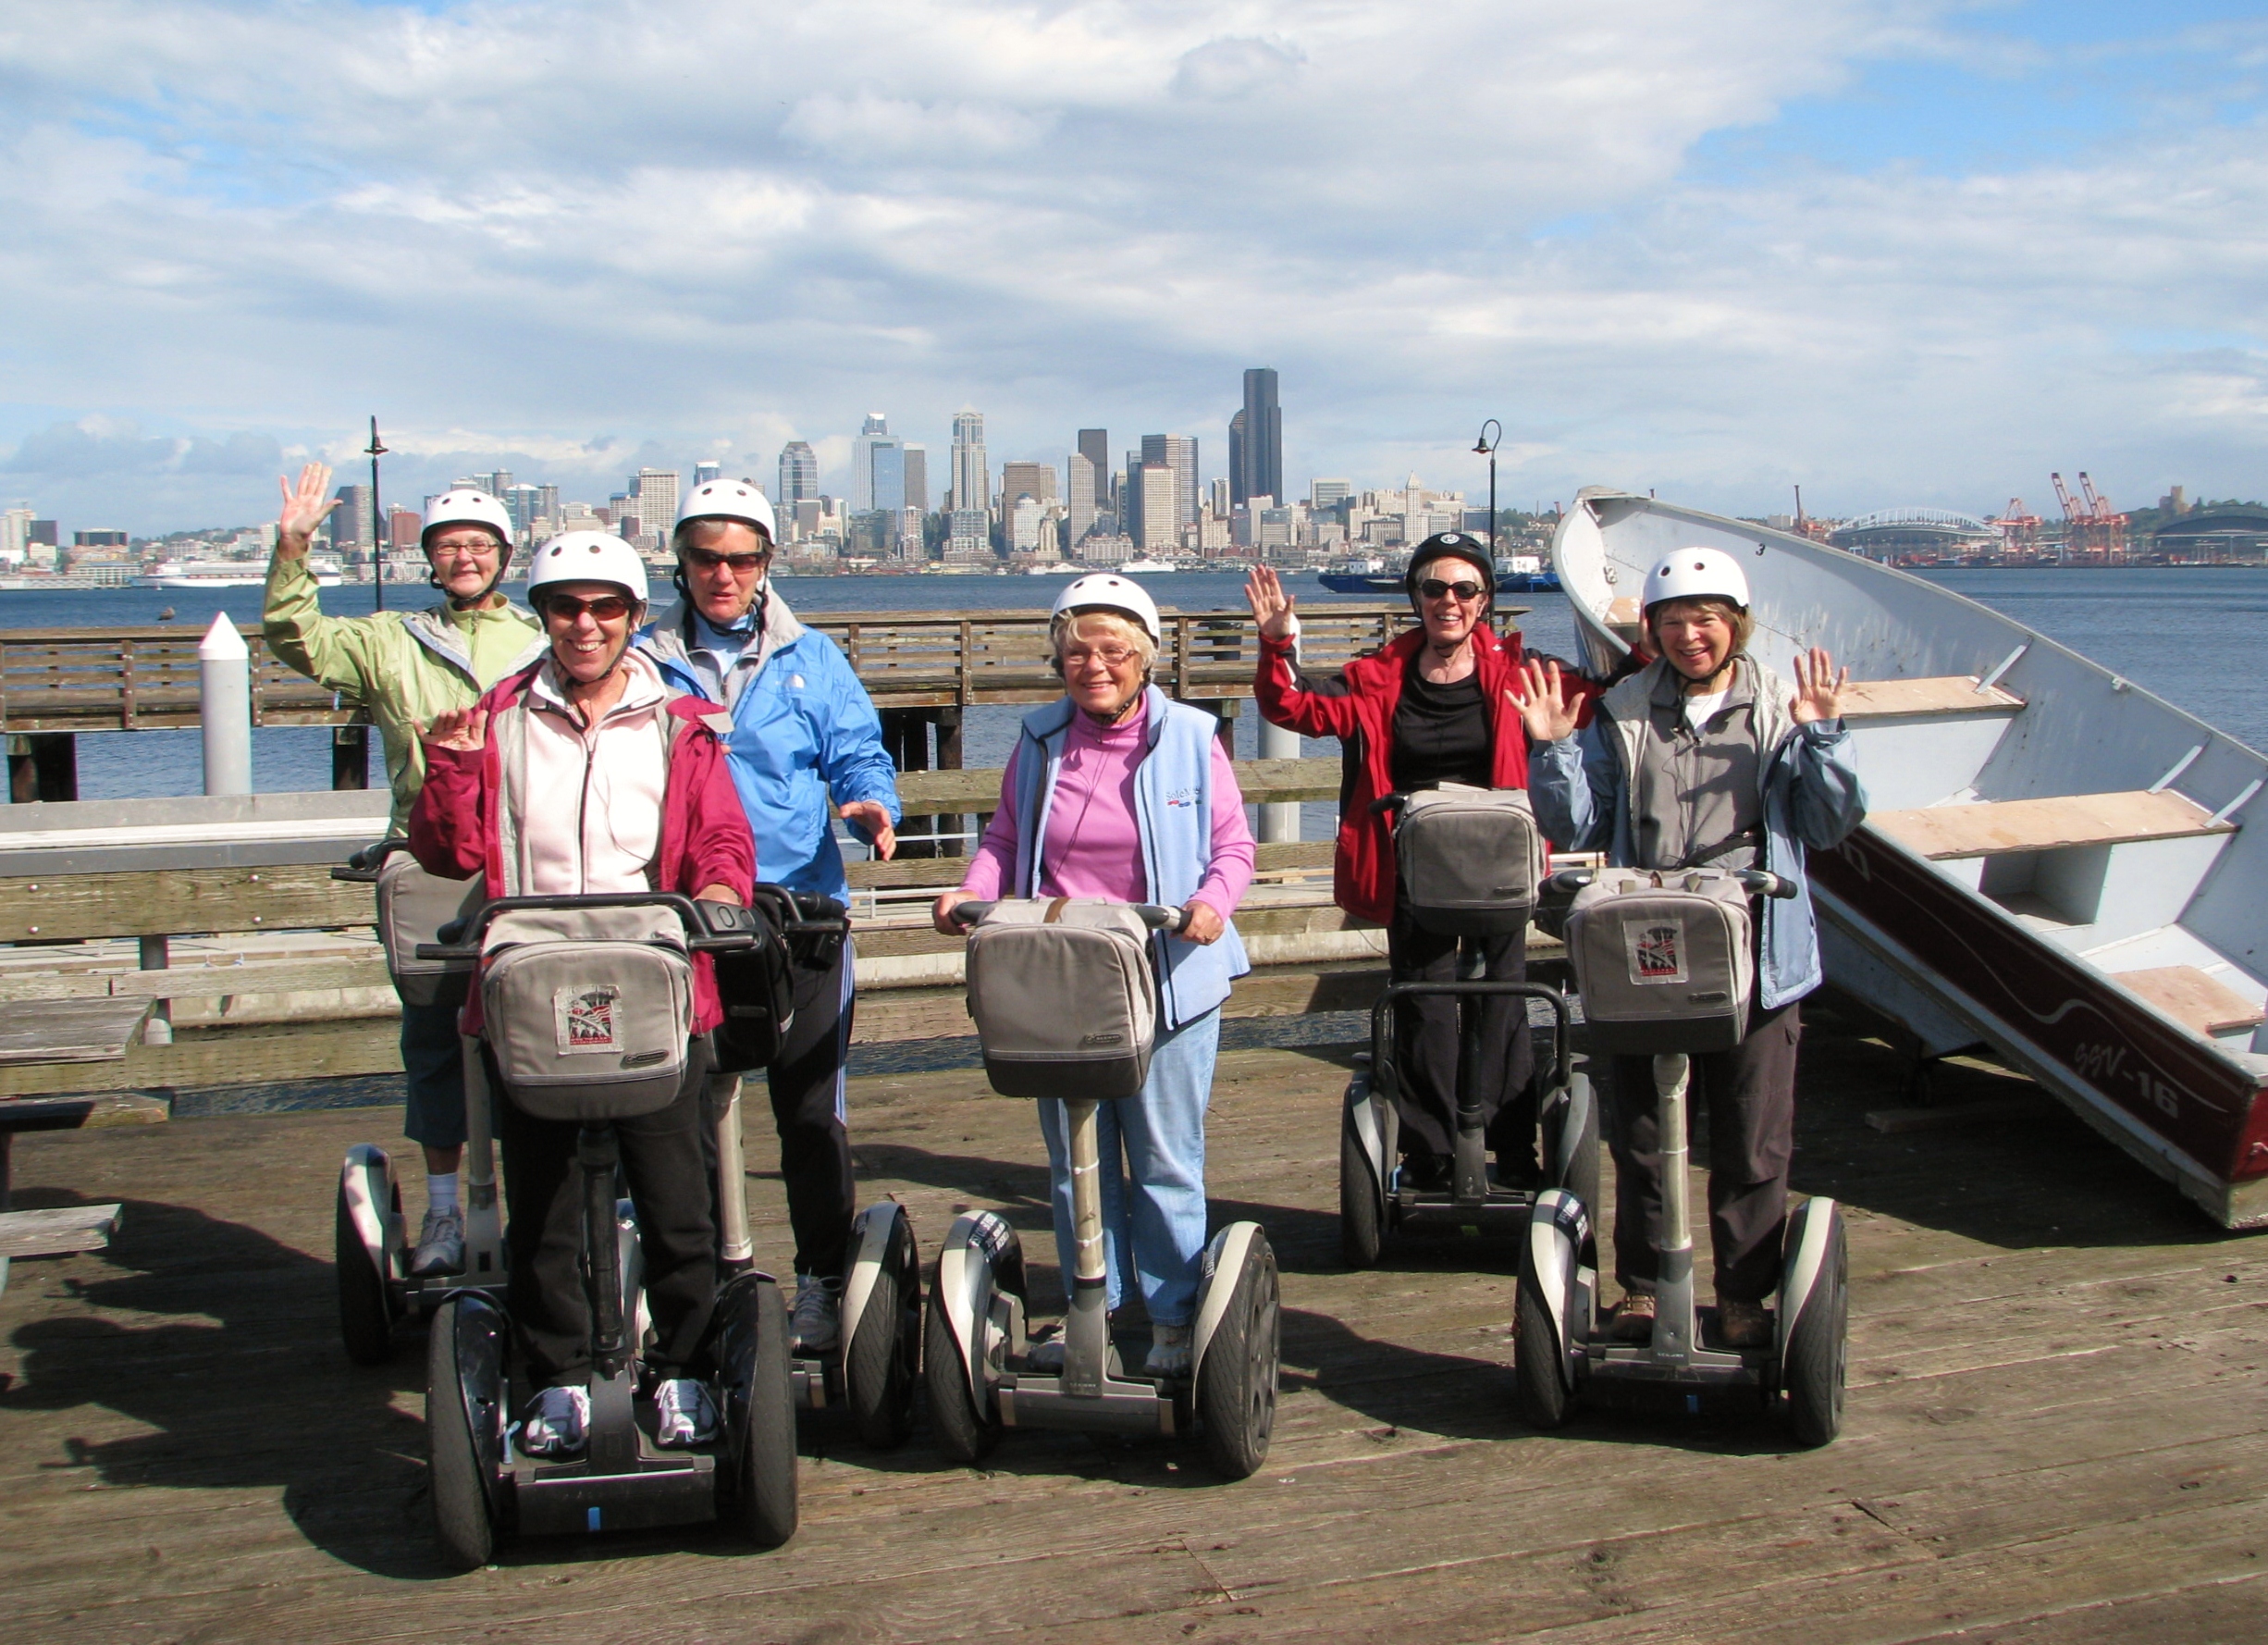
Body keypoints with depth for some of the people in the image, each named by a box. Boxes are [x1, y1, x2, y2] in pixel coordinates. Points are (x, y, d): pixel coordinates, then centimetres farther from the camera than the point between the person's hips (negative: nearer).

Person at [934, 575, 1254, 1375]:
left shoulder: (1189, 738, 0)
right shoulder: (1039, 741, 8)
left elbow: (1233, 845, 2)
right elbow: (1003, 840, 14)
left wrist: (1214, 900, -18)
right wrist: (970, 892, -5)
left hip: (1165, 981, -3)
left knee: (1165, 1159, 4)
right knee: (1073, 1156, 10)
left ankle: (1173, 1317, 17)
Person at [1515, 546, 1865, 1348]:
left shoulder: (1781, 709, 1)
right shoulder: (1622, 715, 6)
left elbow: (1831, 823, -2)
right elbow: (1580, 829, 5)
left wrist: (1822, 737, -14)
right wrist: (1556, 749, -8)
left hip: (1755, 964, -1)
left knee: (1753, 1147, 6)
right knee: (1641, 1139, 11)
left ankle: (1745, 1297, 21)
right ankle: (1643, 1289, 26)